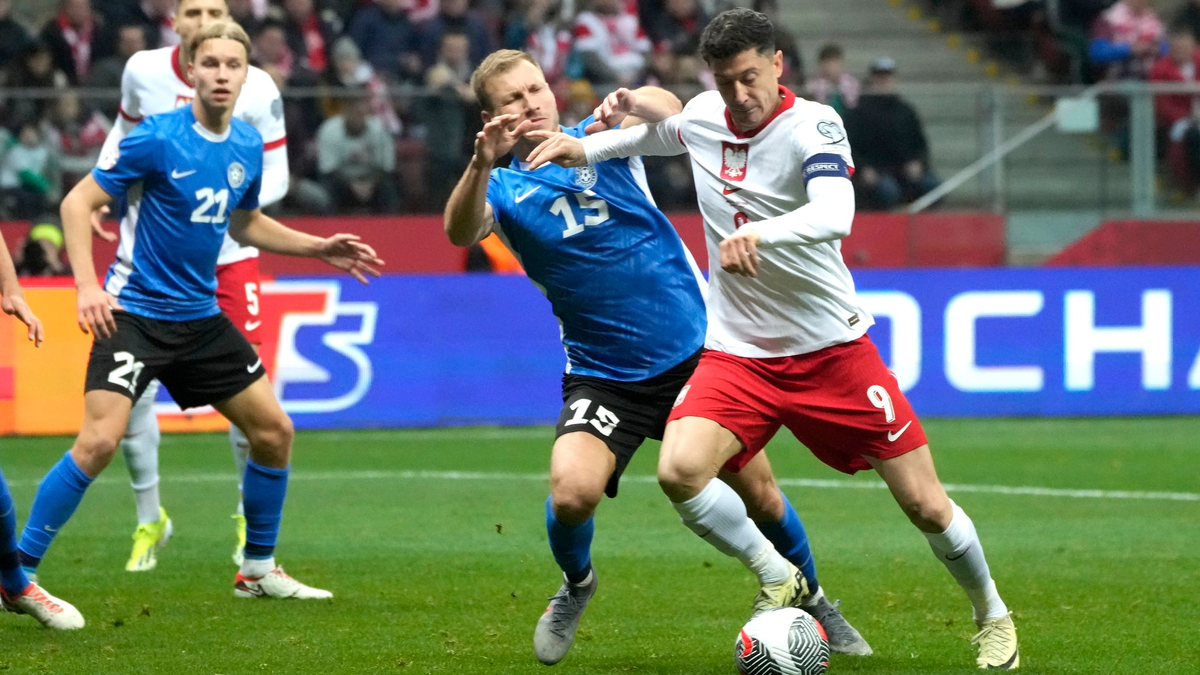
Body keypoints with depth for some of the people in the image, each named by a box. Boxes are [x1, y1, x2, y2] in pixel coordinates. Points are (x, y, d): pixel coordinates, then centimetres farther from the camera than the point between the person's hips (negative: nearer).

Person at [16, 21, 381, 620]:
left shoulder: (247, 146, 5)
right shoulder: (157, 139, -15)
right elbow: (78, 203, -13)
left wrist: (320, 248, 17)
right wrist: (87, 286, -24)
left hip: (200, 317, 7)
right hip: (134, 313, -7)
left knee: (273, 430, 8)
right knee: (100, 440, -21)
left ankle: (258, 570, 25)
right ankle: (17, 574, -12)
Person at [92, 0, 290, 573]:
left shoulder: (256, 89, -10)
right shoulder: (143, 71, -4)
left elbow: (274, 177, -3)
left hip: (227, 255, -2)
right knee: (132, 390, -4)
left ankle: (252, 520, 15)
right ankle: (149, 518, 16)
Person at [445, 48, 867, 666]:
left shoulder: (600, 137, 0)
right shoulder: (504, 189, -1)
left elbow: (669, 112, -20)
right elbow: (461, 232, -23)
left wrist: (634, 105, -43)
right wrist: (482, 162, -42)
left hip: (696, 351, 1)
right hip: (603, 378, -1)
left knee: (758, 491, 6)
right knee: (571, 492, -24)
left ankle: (809, 598, 34)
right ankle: (576, 585, 9)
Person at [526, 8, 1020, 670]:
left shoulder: (813, 124, -16)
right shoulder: (704, 115, 0)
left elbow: (834, 214, -36)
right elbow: (660, 131, 27)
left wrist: (757, 233, -52)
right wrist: (585, 146, 13)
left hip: (832, 348, -3)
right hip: (737, 351, 3)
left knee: (925, 505, -1)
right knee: (680, 470, -25)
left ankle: (992, 615, 28)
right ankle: (783, 584, -3)